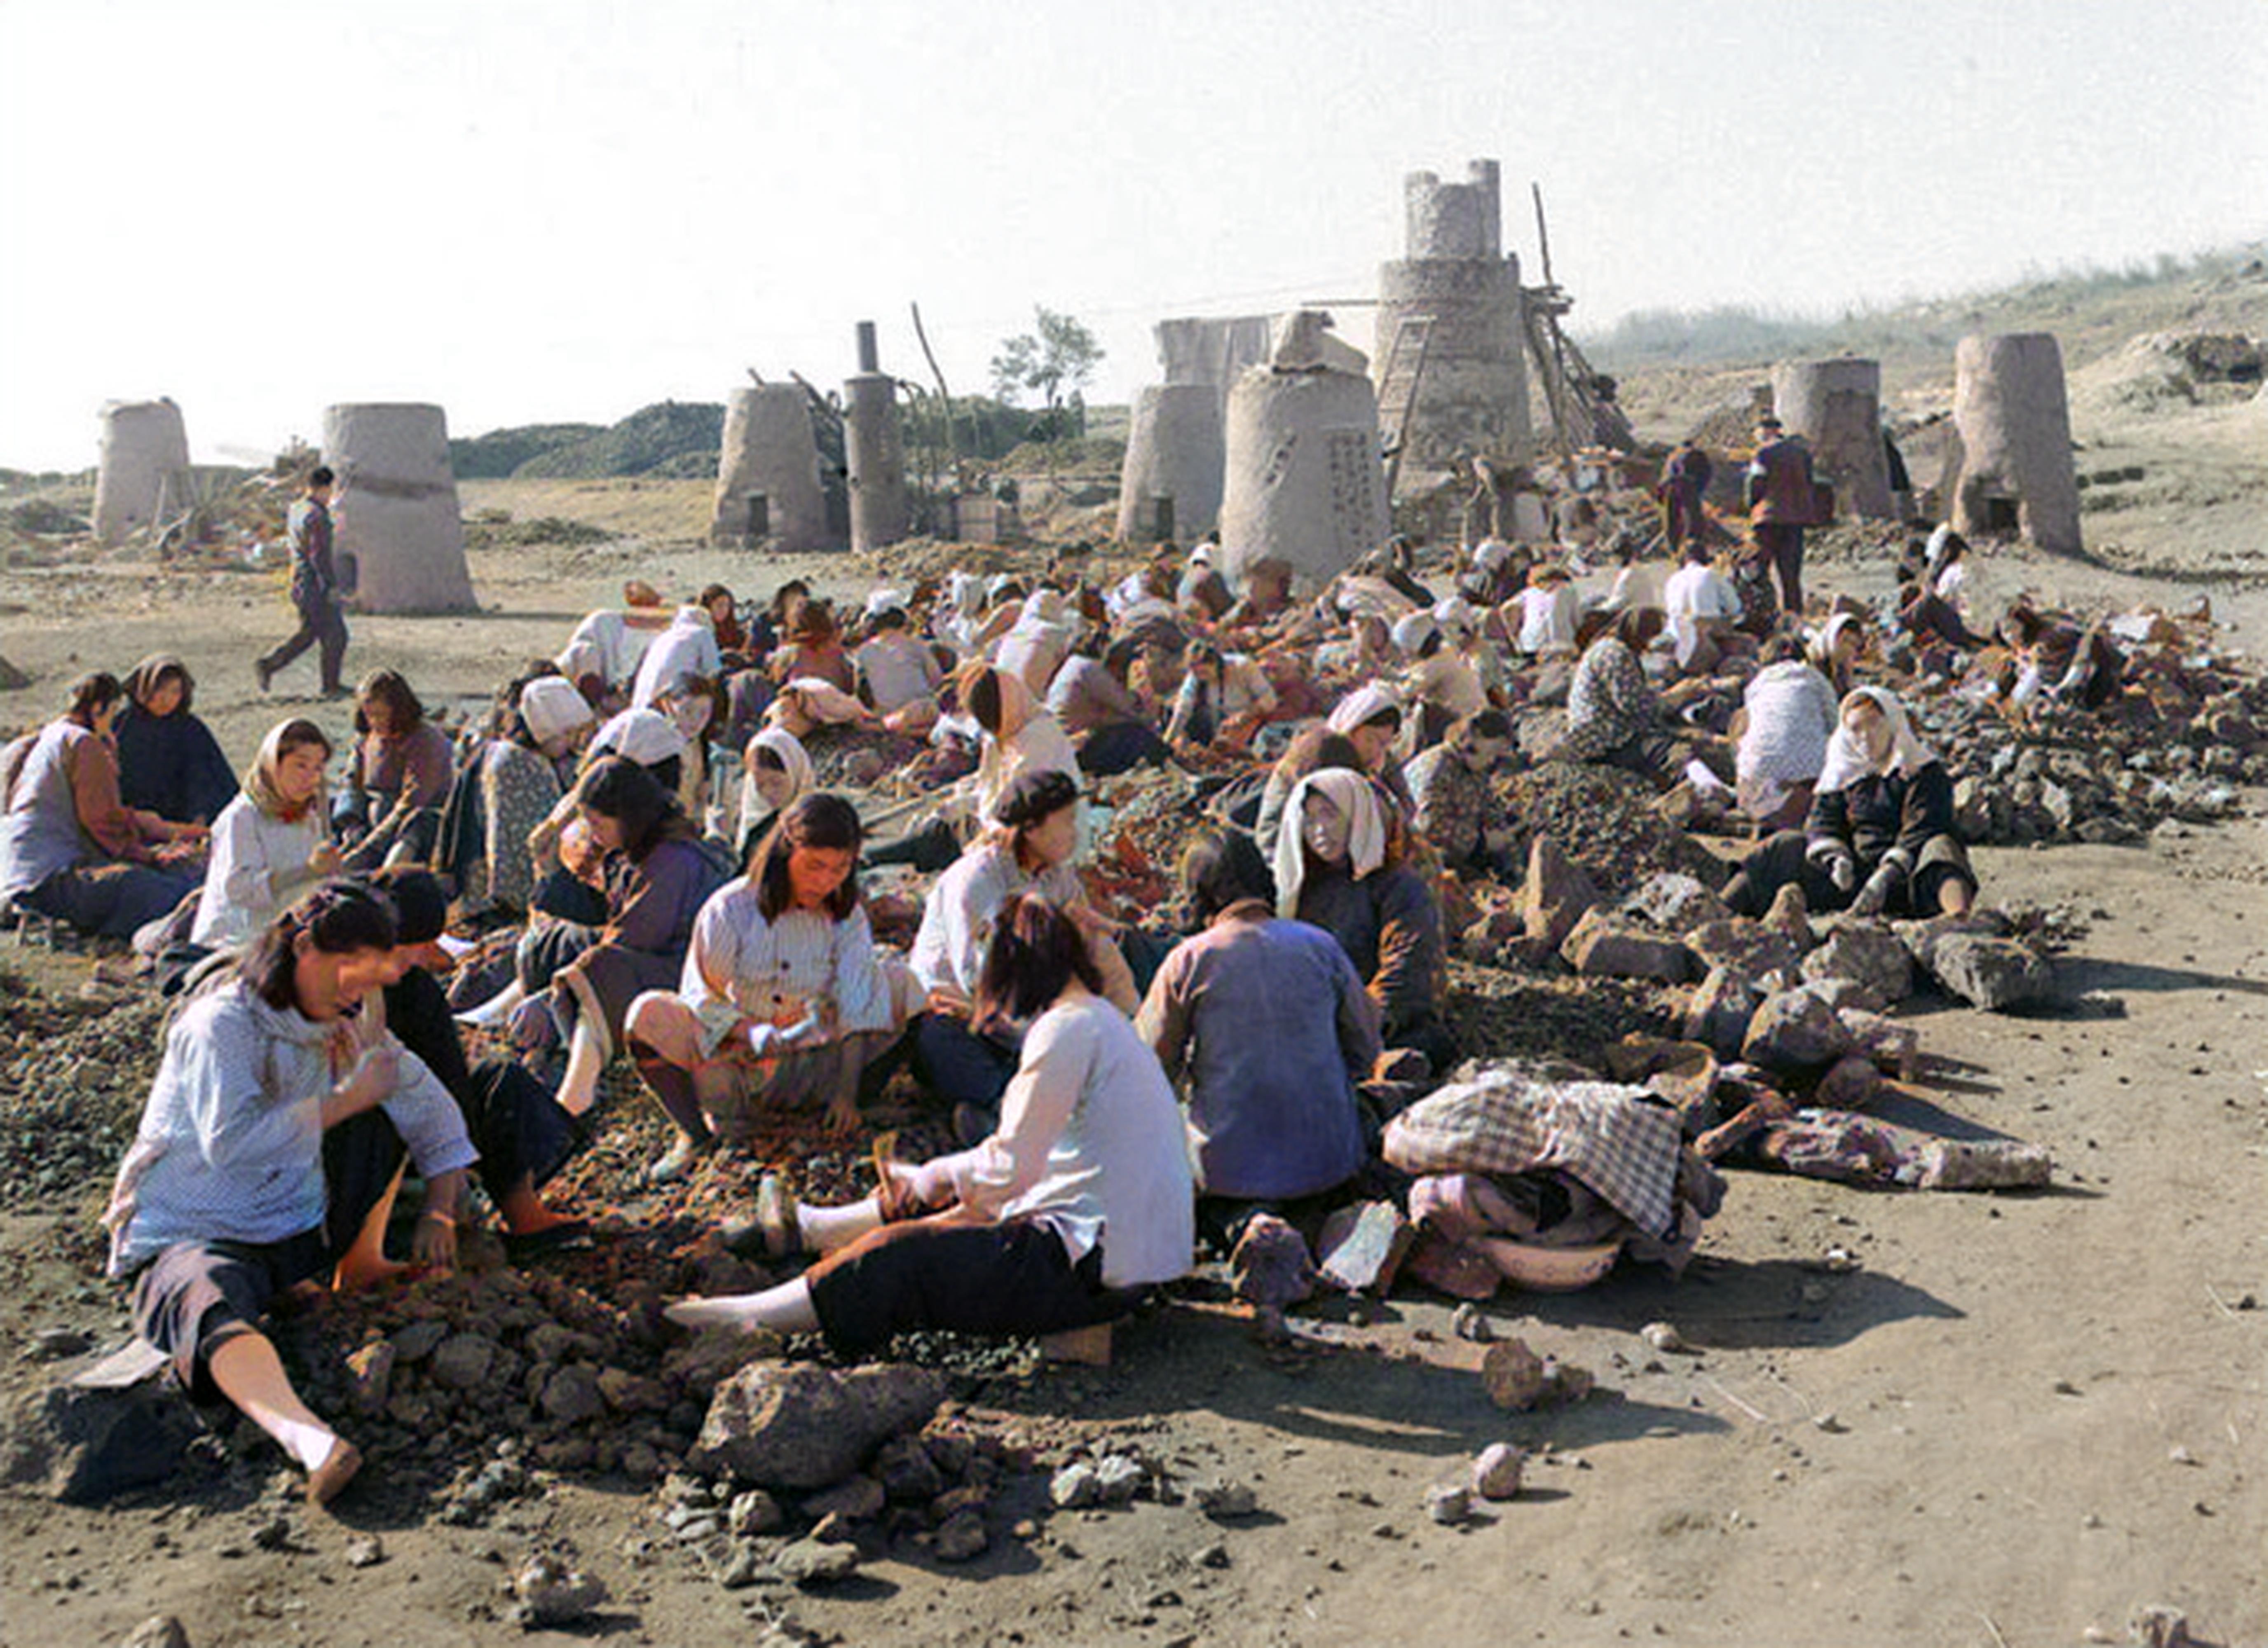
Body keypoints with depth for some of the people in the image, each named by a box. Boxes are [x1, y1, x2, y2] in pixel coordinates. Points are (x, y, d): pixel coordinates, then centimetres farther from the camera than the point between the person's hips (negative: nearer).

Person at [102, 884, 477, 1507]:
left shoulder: (346, 1031, 10)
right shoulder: (221, 1025, -13)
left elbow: (435, 1113, 16)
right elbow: (231, 1142, -27)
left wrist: (439, 1214, 4)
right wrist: (346, 1101, -20)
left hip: (297, 1234, 7)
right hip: (190, 1238, -7)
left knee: (385, 1116, 0)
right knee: (213, 1308, -42)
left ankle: (362, 1273, 5)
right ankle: (311, 1443, -68)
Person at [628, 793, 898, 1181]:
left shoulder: (847, 917, -3)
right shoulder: (730, 910, -10)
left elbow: (857, 1009, -9)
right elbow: (702, 1000, -7)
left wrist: (846, 1091, -18)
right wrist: (750, 1033, -25)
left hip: (810, 1069, 1)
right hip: (729, 1064, -1)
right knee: (649, 1014, -27)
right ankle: (696, 1134, -11)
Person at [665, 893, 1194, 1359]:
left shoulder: (1067, 1030, -18)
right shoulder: (1101, 1018, 14)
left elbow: (1010, 1170, -19)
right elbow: (1027, 1152, 21)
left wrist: (935, 1177, -1)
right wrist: (931, 1177, 17)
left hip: (1099, 1267, -9)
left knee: (897, 1257, -4)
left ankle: (750, 1319, 7)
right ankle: (808, 1228, 40)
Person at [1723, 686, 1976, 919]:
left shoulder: (1925, 773, 0)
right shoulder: (1843, 774, 15)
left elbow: (1920, 832, -13)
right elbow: (1821, 825, 7)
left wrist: (1887, 876, -27)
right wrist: (1836, 858, -16)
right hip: (1856, 872, 4)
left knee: (1941, 847, -34)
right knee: (1789, 847, -10)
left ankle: (1957, 914, -66)